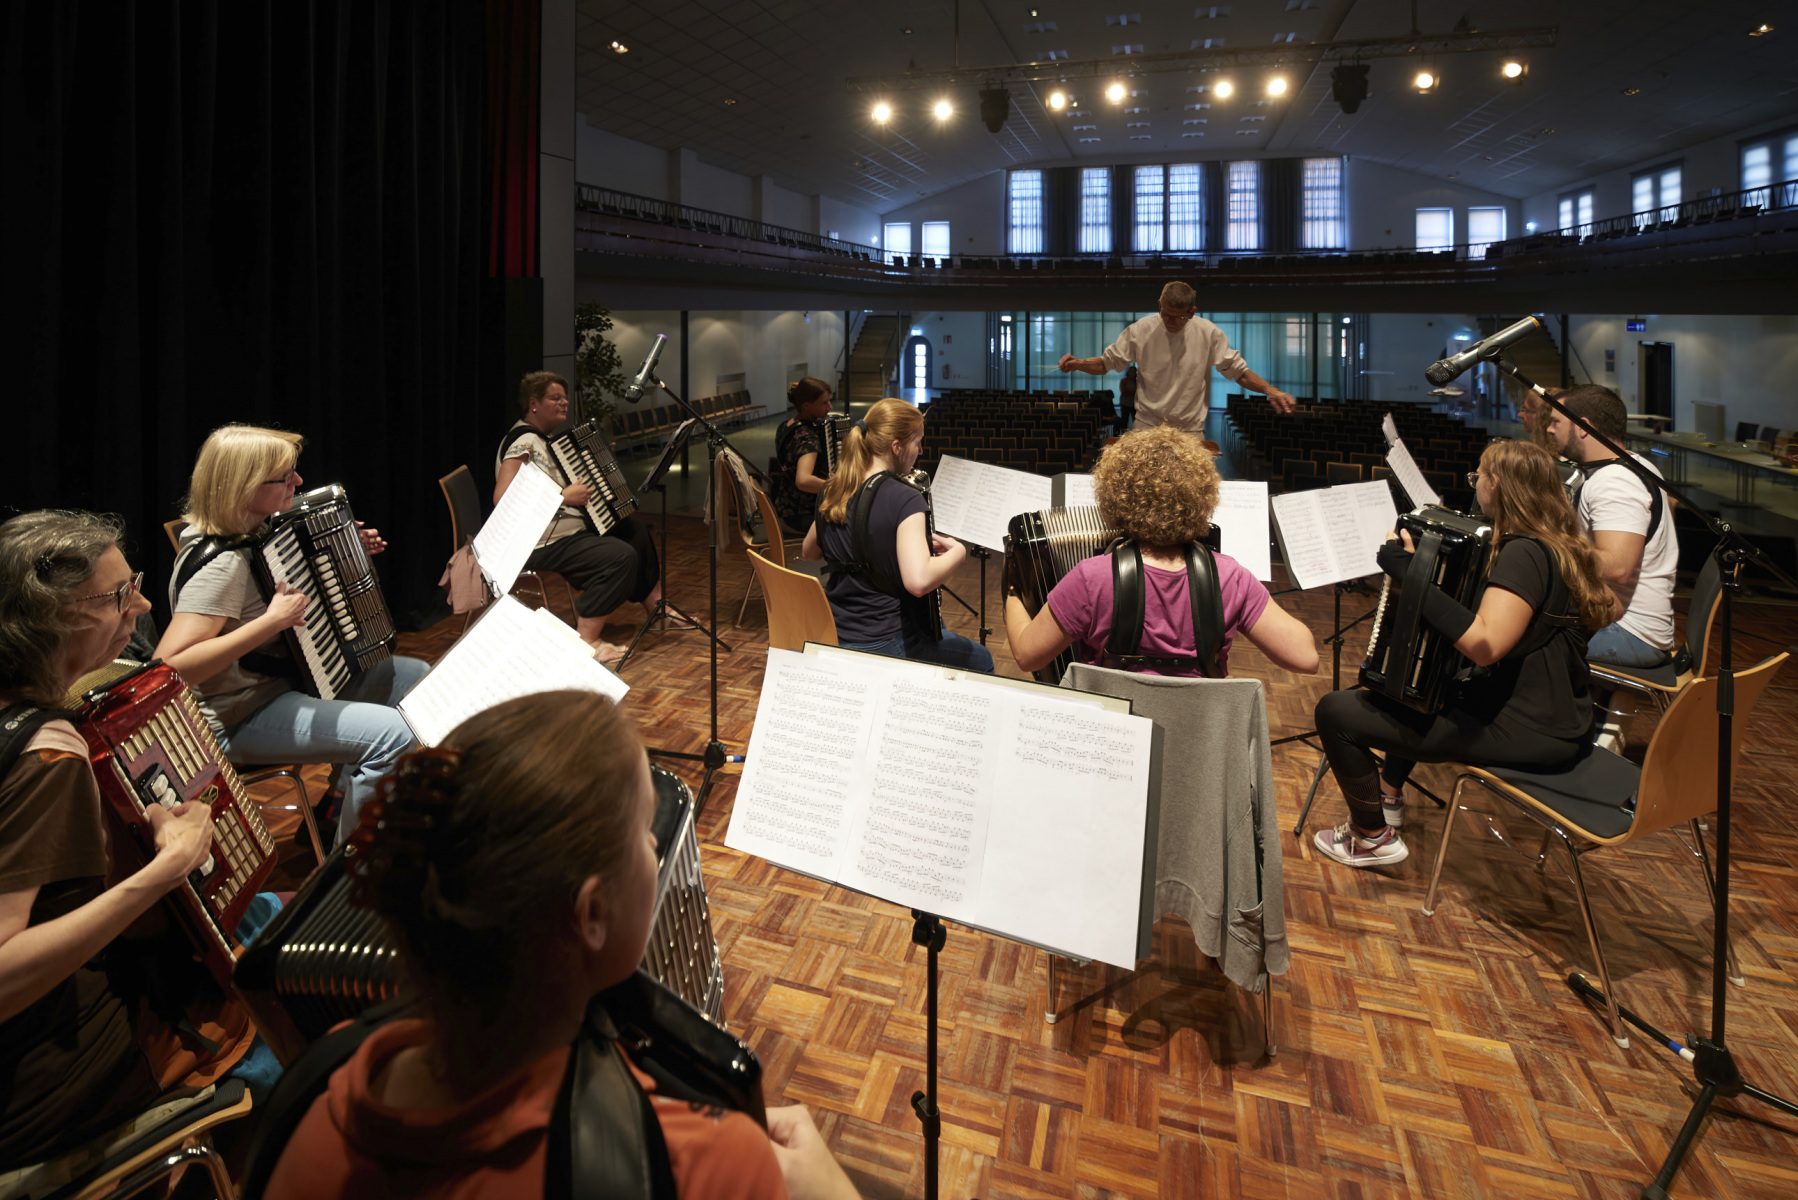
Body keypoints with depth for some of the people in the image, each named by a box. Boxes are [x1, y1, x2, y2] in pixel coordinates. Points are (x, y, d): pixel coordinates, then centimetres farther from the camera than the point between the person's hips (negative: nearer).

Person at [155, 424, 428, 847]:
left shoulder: (255, 532, 3)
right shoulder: (219, 563, -26)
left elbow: (300, 579, 25)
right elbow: (168, 667, -34)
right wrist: (271, 622, -35)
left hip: (289, 677, 10)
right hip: (241, 717, -10)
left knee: (417, 677, 11)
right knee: (394, 735, -25)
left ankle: (335, 808, 18)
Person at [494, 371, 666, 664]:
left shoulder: (545, 439, 16)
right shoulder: (523, 442, -17)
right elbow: (503, 498, -28)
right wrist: (564, 497, -26)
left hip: (571, 529, 12)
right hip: (543, 546, -12)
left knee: (635, 530, 17)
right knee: (621, 555, -26)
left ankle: (655, 605, 23)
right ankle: (586, 640, -20)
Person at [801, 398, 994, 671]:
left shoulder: (832, 493, 0)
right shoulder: (904, 500, -22)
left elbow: (808, 553, 17)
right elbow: (918, 581, -36)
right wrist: (958, 551, -18)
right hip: (886, 645, -8)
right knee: (981, 659, 17)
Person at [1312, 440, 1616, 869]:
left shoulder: (1524, 553, -22)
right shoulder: (1558, 544, 8)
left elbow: (1484, 644, -35)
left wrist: (1410, 572, -32)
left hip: (1526, 731, -11)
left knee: (1335, 711, -10)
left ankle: (1374, 837, 9)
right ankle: (1389, 794, 38)